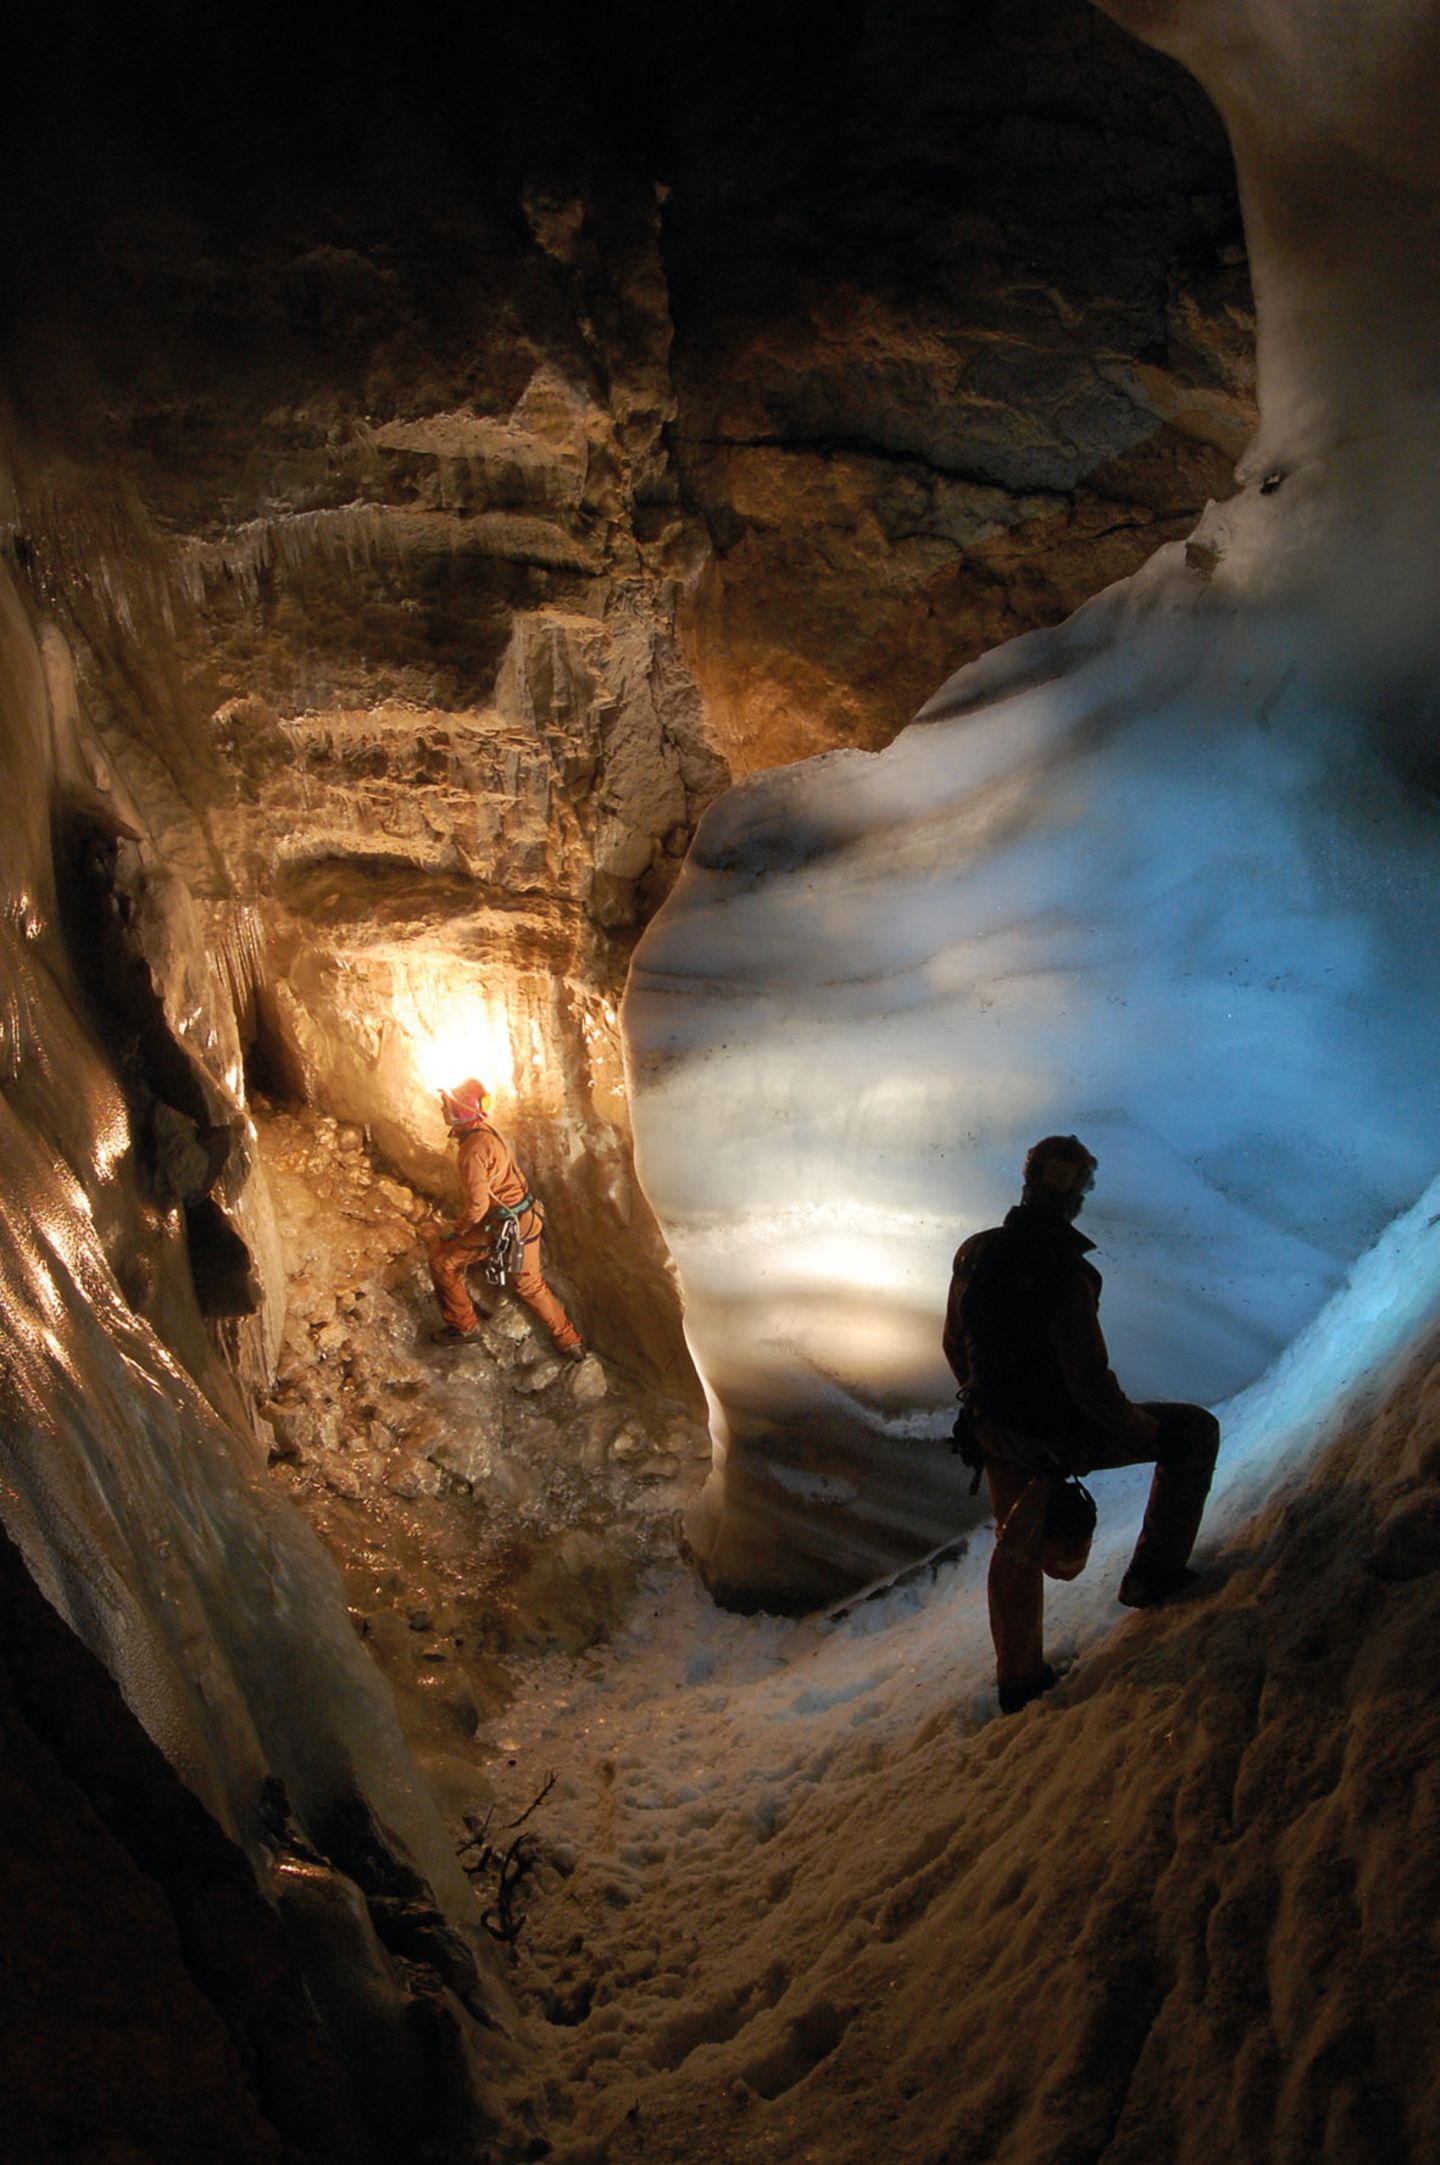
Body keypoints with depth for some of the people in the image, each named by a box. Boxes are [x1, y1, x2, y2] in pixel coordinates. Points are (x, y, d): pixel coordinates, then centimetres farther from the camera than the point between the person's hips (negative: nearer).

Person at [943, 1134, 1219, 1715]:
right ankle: (1155, 1571, 18)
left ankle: (1017, 1680, 43)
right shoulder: (1064, 1273, -29)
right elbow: (1091, 1384, -27)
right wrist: (1145, 1429, -8)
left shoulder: (972, 1254, -8)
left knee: (1016, 1547, 28)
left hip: (995, 1429, 7)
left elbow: (955, 1345, 6)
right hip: (1061, 1438, -7)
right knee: (1194, 1429, 12)